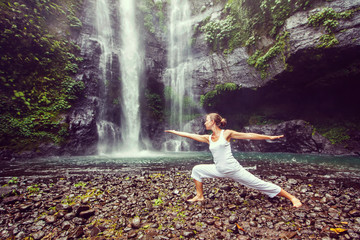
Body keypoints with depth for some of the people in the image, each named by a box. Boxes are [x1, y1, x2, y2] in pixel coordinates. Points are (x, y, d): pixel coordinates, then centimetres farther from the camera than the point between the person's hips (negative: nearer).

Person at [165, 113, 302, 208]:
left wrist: (269, 137, -8)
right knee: (197, 170, 4)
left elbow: (248, 135, -7)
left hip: (234, 169, -5)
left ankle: (292, 198, 15)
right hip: (219, 171, 5)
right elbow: (190, 135, 9)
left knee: (260, 184, -1)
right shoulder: (208, 138, 5)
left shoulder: (226, 133, -7)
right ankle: (199, 196, 17)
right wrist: (174, 132, 12)